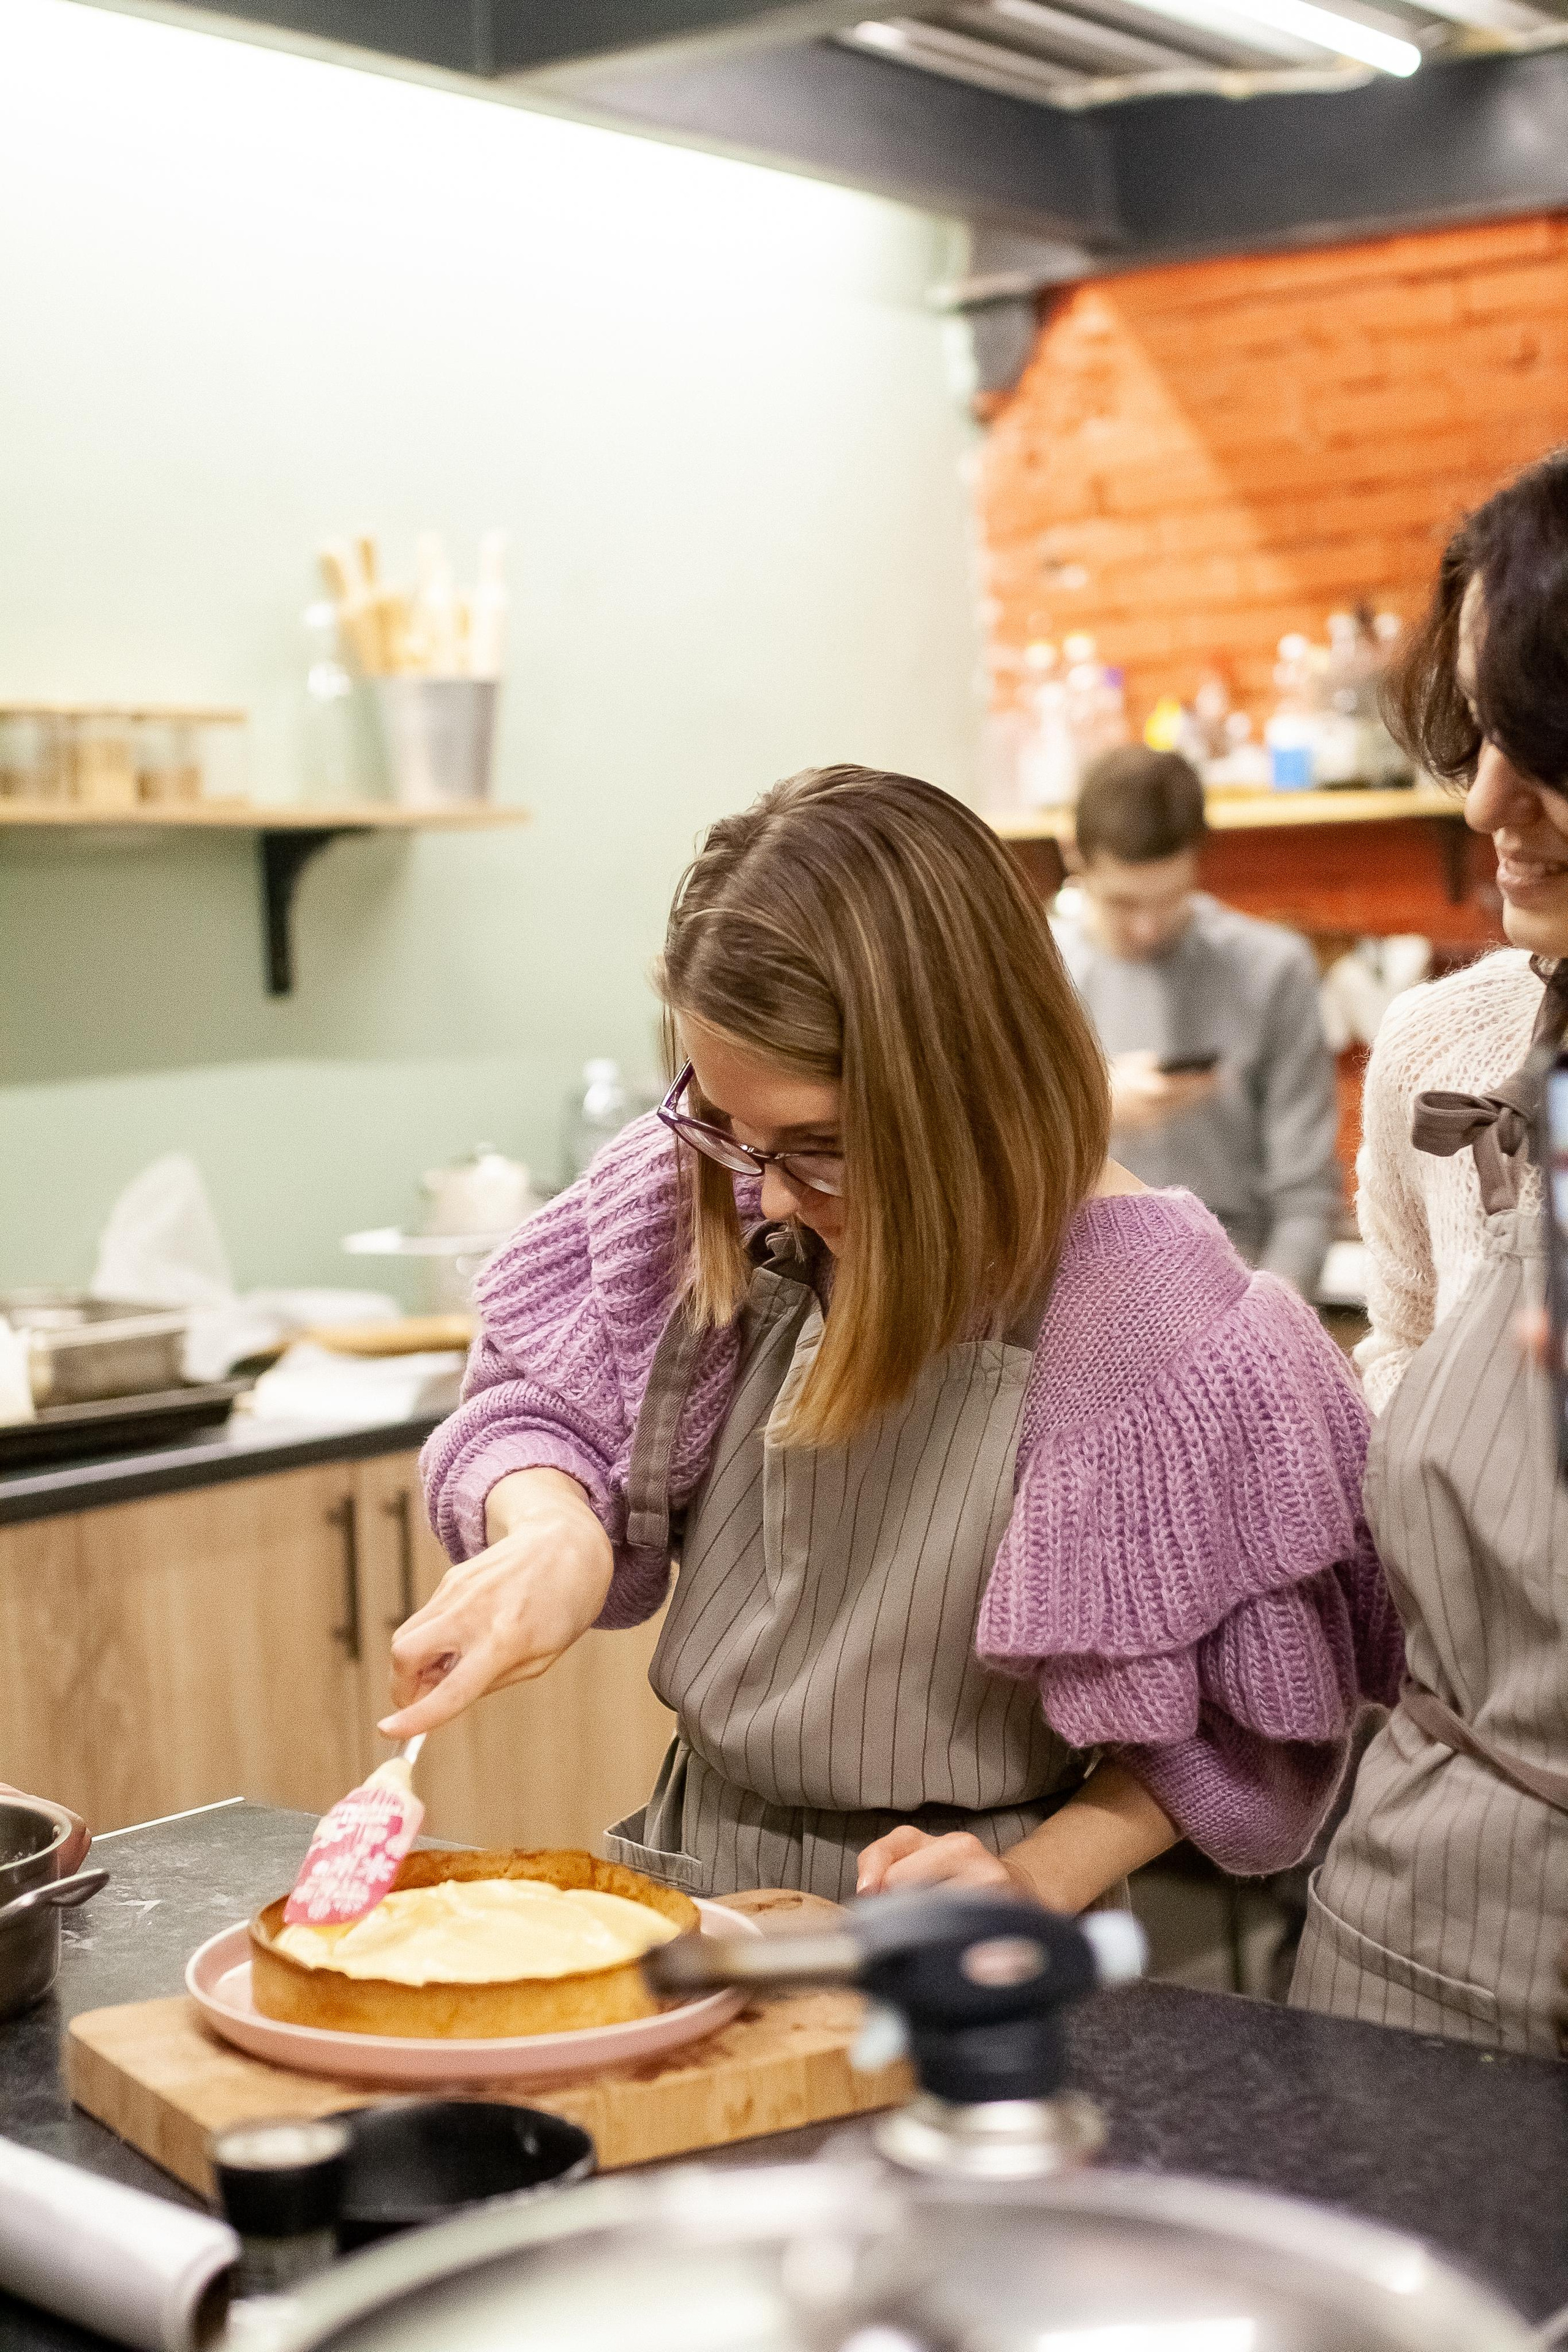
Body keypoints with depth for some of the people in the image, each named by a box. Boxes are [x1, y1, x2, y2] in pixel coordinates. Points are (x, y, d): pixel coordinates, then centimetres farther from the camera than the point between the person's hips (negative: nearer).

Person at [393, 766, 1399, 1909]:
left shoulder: (1163, 1326, -17)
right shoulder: (708, 1189, -4)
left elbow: (1240, 1721, -6)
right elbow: (542, 1399, 7)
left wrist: (1038, 1879, -19)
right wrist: (553, 1530, -14)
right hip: (691, 1877, 1)